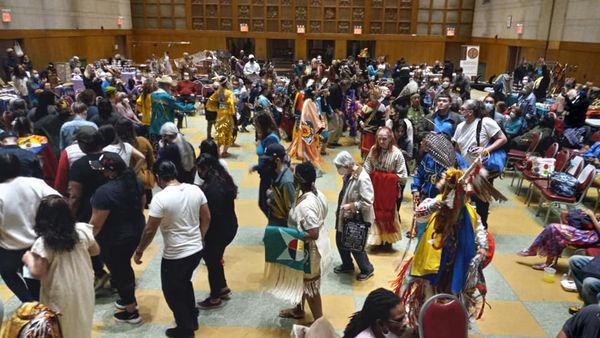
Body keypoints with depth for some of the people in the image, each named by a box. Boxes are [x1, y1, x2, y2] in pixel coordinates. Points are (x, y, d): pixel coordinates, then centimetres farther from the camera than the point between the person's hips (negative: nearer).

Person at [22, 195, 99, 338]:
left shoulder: (43, 243, -23)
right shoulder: (82, 230, -10)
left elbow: (36, 273, -18)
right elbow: (95, 250, 3)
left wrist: (28, 259, -2)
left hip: (60, 295, -4)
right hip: (84, 288, 4)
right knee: (81, 323, 25)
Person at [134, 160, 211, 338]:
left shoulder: (160, 198, -20)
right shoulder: (195, 190, -4)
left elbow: (150, 230, -15)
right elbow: (206, 218, 4)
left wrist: (139, 251, 0)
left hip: (175, 256, -6)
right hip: (197, 250, 6)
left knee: (172, 292, 17)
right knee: (185, 283, 29)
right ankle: (192, 319, 44)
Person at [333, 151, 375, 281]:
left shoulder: (362, 179, -27)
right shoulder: (348, 175, 0)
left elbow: (367, 202, -29)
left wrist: (350, 206, -26)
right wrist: (340, 210, 10)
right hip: (346, 216, 9)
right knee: (340, 241, 19)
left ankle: (367, 269, 30)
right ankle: (347, 265, 42)